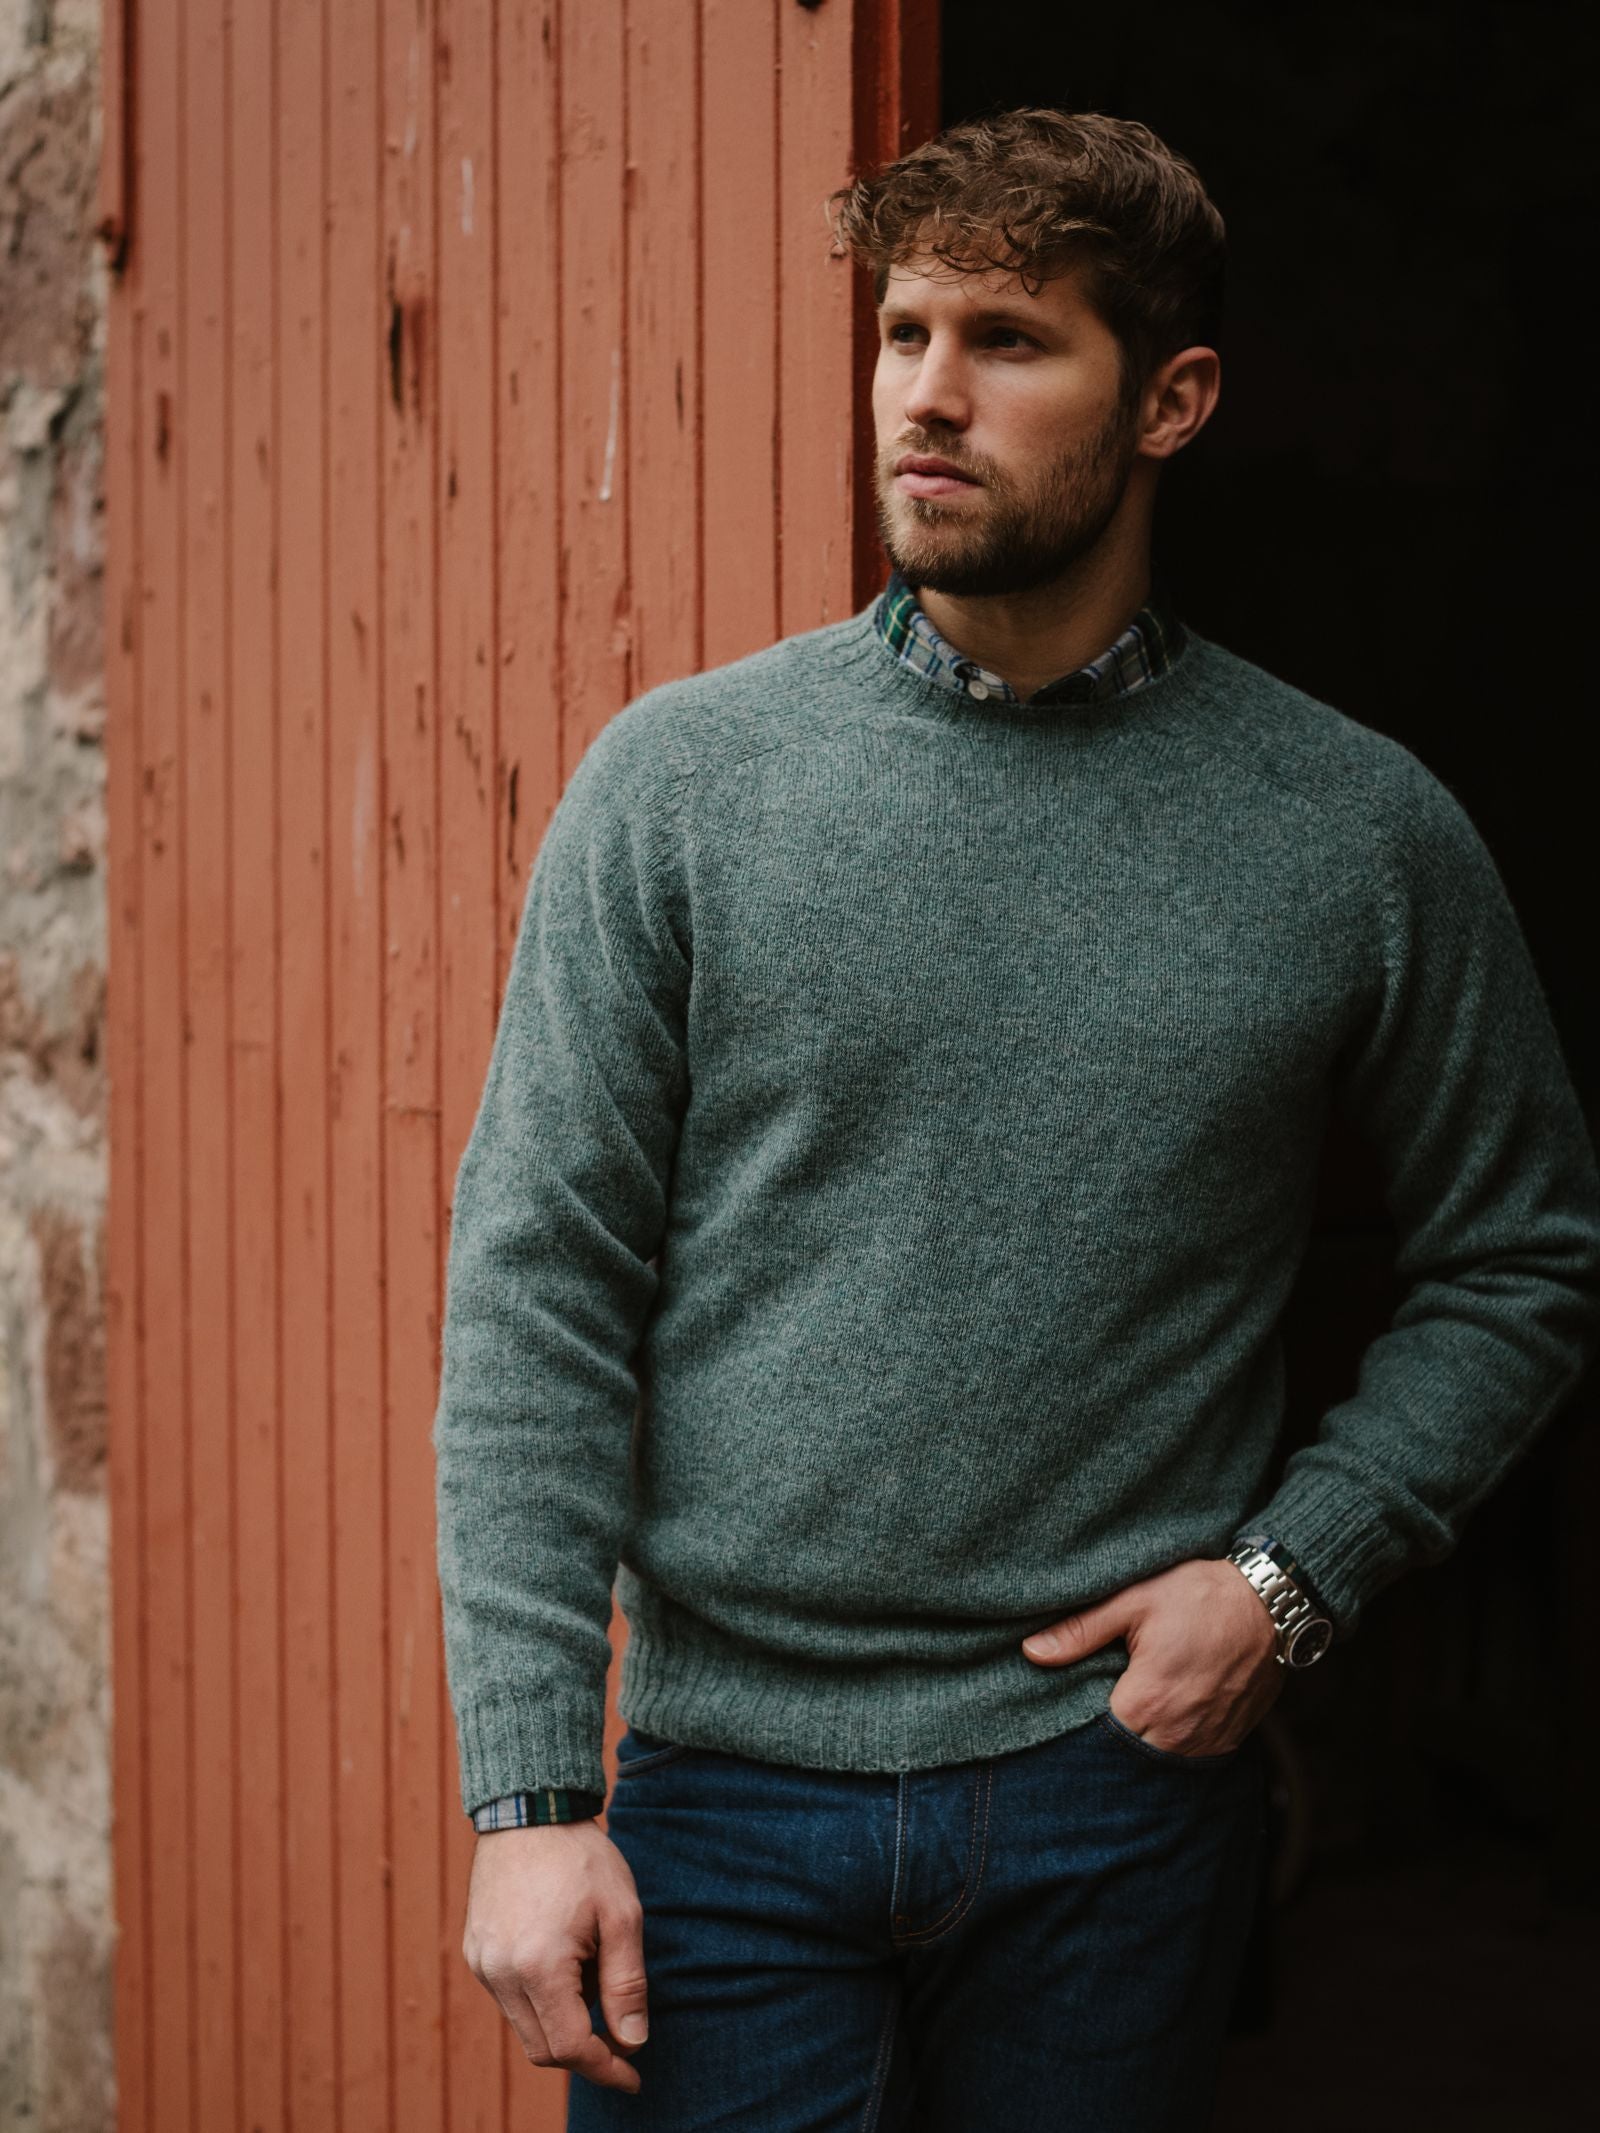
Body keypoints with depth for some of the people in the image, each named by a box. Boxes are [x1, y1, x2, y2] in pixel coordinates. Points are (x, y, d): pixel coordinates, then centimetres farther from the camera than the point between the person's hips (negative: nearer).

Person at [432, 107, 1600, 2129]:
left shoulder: (1364, 837, -2)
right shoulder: (681, 781, -4)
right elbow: (538, 1294, -5)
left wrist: (1294, 1572, -4)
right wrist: (530, 1791, -10)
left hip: (1120, 1779, 1)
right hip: (731, 1790, 0)